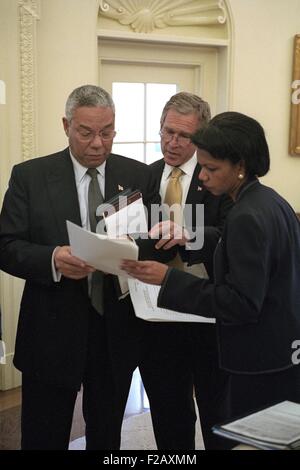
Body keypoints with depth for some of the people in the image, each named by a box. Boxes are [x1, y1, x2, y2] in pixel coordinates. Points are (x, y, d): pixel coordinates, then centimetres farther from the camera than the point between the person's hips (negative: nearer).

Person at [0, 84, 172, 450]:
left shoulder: (139, 176, 3)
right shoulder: (29, 176, -2)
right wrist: (53, 259, -24)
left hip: (117, 327, 2)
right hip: (51, 332, -1)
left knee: (107, 434, 17)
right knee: (44, 438, 9)